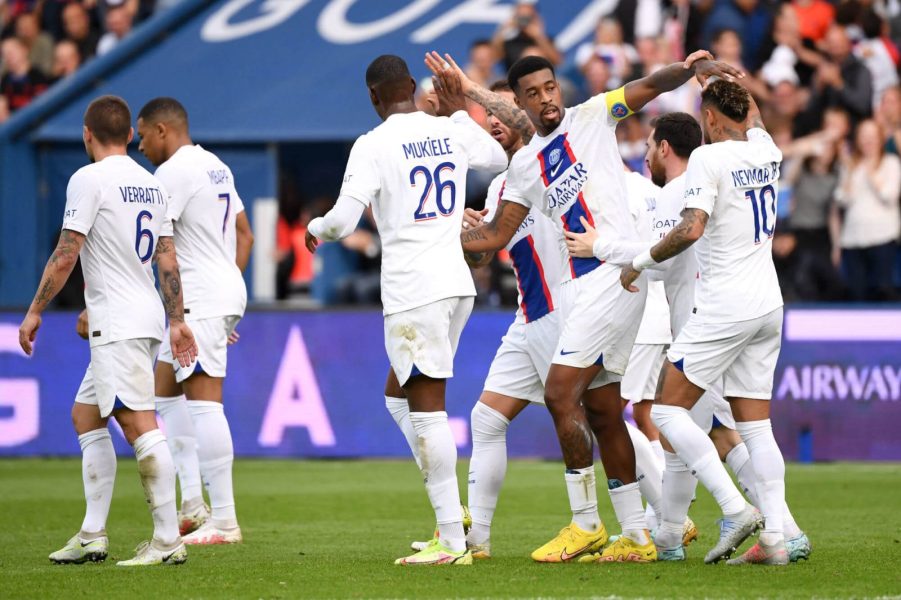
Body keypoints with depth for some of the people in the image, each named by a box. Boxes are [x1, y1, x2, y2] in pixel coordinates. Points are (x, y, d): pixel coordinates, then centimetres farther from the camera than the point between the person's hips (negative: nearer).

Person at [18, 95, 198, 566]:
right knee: (85, 415, 17)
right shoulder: (151, 184, 14)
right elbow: (167, 260, 15)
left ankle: (168, 540, -19)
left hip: (118, 325, -9)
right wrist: (177, 320, 18)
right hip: (147, 315, 9)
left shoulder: (89, 179, -9)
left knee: (139, 423, -13)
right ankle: (92, 536, 16)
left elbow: (65, 256, -12)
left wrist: (35, 311, -4)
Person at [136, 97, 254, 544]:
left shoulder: (174, 172, -13)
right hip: (225, 289, 10)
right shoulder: (215, 167, 16)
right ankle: (193, 506, 15)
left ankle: (223, 521, -11)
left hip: (201, 302, -10)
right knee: (166, 393, 17)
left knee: (204, 404, -10)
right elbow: (244, 234, 23)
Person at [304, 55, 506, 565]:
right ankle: (451, 512, 9)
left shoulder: (374, 145, -9)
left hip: (413, 292, -7)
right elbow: (499, 159, 31)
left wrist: (316, 228, 8)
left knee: (426, 406, -7)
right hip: (458, 283, 7)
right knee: (398, 395, 20)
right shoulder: (452, 132, 9)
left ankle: (453, 540, -10)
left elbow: (342, 221, -14)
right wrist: (459, 110, 38)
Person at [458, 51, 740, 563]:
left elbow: (649, 87, -8)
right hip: (578, 286, 8)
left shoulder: (592, 117, 2)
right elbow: (496, 236, 21)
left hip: (616, 271, -7)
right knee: (602, 412, 8)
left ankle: (586, 524, -6)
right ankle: (636, 536, 13)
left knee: (560, 393, -13)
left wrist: (691, 68, -27)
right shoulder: (526, 164, 17)